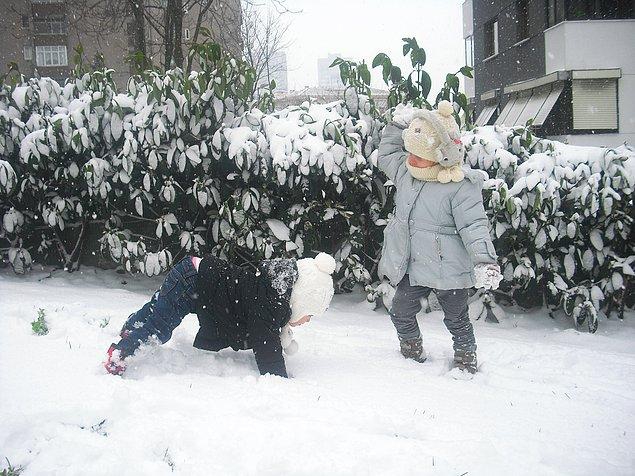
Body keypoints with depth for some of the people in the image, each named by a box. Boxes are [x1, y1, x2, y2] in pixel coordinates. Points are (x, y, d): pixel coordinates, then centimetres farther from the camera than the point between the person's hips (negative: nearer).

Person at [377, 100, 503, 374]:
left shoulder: (461, 187, -22)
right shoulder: (406, 170, -1)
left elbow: (473, 226, -24)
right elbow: (385, 155, 20)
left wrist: (485, 260, -36)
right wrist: (397, 126, 8)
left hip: (447, 271, -6)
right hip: (412, 267, 7)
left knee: (457, 320, 12)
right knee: (400, 313, 19)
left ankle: (466, 363, 33)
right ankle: (413, 353, 43)